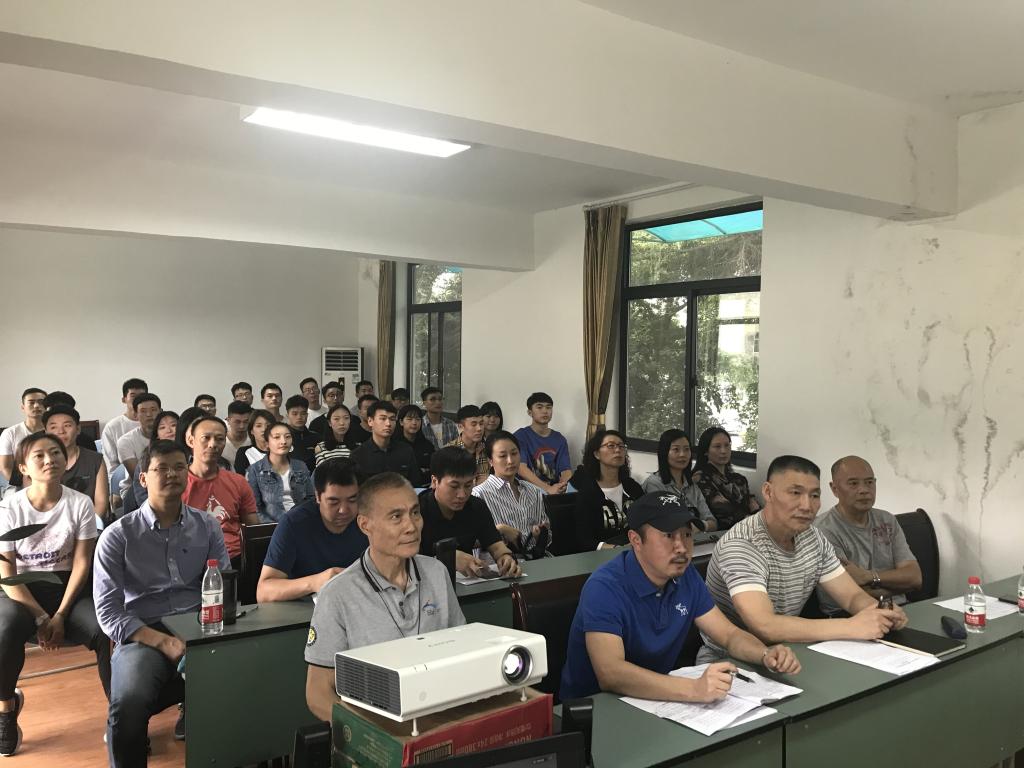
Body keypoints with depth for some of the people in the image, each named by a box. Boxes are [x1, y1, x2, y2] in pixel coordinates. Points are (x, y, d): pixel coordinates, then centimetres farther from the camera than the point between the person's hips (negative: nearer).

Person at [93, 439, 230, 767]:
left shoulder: (207, 526, 11)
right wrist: (163, 642, -15)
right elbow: (108, 611, -3)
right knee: (130, 703, -32)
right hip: (143, 635, -2)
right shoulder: (118, 535, 2)